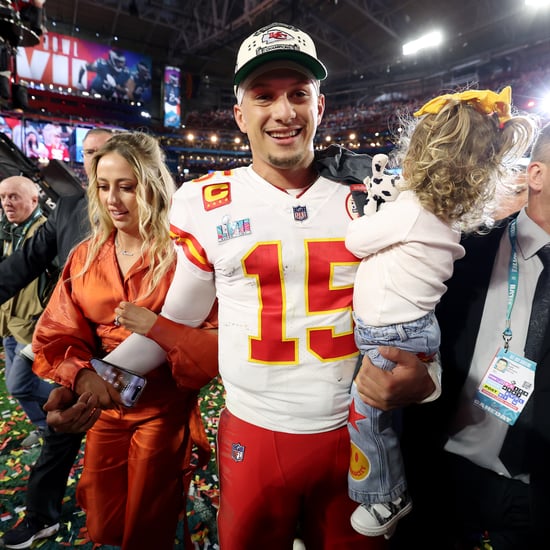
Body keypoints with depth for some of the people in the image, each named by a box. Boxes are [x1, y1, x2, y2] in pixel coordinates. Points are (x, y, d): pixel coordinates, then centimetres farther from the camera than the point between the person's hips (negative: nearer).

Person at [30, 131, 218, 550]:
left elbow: (217, 338, -19)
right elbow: (56, 334, -1)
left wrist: (159, 328, -34)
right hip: (104, 406, 5)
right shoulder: (84, 257, 0)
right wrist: (80, 374, -21)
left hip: (163, 409, -4)